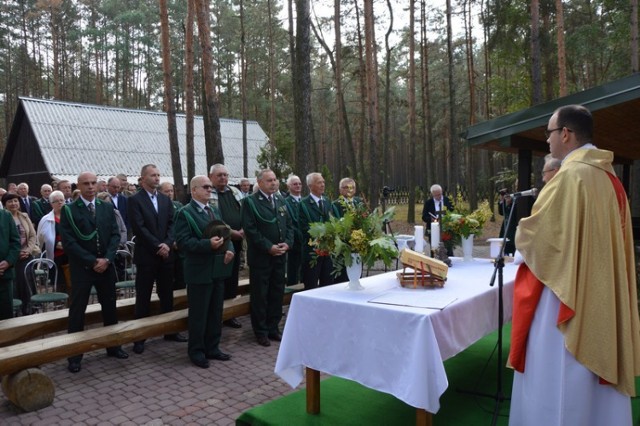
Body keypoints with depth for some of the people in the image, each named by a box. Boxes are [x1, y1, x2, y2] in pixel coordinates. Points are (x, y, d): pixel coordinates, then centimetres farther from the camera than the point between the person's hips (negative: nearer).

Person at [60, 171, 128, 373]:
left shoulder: (107, 208, 7)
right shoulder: (69, 210, -4)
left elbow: (115, 235, 3)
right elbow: (68, 241, -11)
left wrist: (106, 259, -11)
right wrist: (92, 261, -16)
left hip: (106, 265, 4)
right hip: (81, 267, -3)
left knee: (110, 307, 12)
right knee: (77, 311, 3)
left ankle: (113, 346, 26)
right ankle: (74, 355, 14)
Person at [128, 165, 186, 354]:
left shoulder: (165, 199, 12)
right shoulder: (135, 200, -5)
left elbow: (171, 223, 6)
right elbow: (139, 227, -13)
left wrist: (167, 244, -10)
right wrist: (158, 246, -16)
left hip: (166, 254, 5)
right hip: (146, 255, -5)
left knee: (167, 295, 12)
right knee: (143, 297, 3)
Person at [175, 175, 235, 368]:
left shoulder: (215, 211, 15)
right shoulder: (185, 213, -8)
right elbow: (183, 242, -18)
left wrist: (229, 249, -5)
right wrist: (208, 244, -28)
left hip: (218, 269, 7)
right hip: (199, 271, -7)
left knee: (216, 312, 14)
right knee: (198, 314, 3)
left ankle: (212, 347, 27)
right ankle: (196, 351, 18)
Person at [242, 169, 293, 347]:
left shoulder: (281, 200, 12)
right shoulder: (250, 202, -7)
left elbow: (289, 224, 12)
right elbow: (250, 229, -15)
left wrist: (287, 243, -4)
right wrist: (268, 247, -18)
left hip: (280, 255, 6)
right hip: (260, 256, -6)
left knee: (277, 293, 12)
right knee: (260, 295, 4)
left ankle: (273, 328, 25)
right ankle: (261, 332, 16)